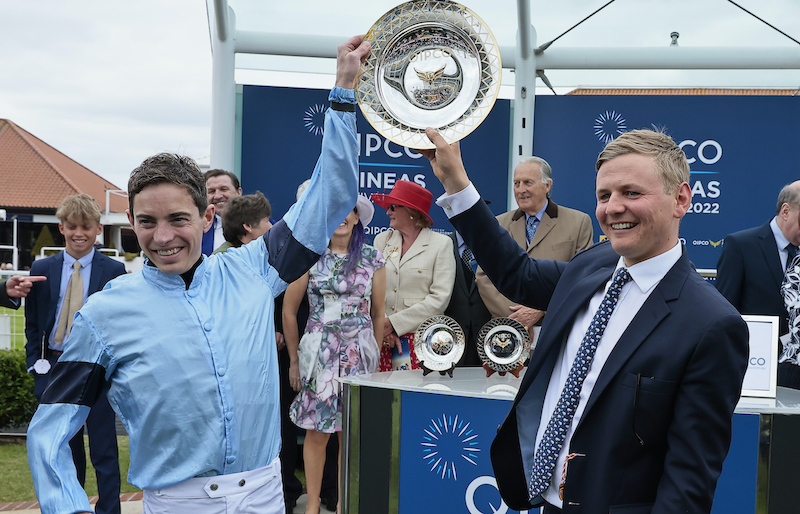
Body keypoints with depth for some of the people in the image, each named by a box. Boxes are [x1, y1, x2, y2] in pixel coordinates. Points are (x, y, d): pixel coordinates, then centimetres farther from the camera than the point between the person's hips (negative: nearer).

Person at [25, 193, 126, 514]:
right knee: (65, 449, 14)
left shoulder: (113, 270, -2)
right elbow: (32, 323, 10)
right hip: (55, 368, 3)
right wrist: (35, 364, 2)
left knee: (104, 451, 2)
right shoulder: (42, 270, 6)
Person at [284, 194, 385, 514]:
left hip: (360, 353, 1)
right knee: (316, 433, 1)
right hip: (319, 352, -1)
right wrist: (295, 359, 7)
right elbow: (289, 310, 5)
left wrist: (373, 354, 11)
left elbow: (378, 313, 12)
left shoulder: (373, 259, 5)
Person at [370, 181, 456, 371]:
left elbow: (439, 299, -7)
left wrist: (394, 323, -11)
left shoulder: (441, 243, 2)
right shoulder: (382, 240, 15)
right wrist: (382, 324, -11)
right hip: (383, 339, 3)